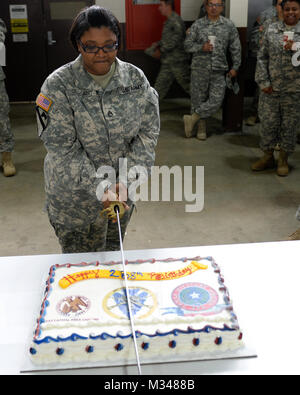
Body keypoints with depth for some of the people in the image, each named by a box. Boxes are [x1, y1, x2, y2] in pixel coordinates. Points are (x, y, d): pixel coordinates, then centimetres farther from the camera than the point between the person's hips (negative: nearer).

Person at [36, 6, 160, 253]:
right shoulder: (58, 85, -15)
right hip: (74, 197, -3)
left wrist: (124, 181, -18)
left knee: (114, 252, 22)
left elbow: (148, 132, -6)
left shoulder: (136, 78, -5)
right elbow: (62, 149, -17)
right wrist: (100, 189, -24)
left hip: (121, 191, 3)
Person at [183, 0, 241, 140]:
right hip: (199, 69, 0)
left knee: (216, 101, -8)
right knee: (198, 99, 5)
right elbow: (187, 45, 3)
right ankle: (201, 127, 20)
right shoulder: (198, 24, 2)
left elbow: (235, 48, 9)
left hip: (218, 71, 1)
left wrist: (235, 67, 6)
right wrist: (201, 47, -14)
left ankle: (192, 118, 7)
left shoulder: (229, 25, 5)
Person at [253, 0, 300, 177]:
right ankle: (268, 157, 25)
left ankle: (283, 160, 23)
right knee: (268, 123, 8)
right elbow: (262, 57, 4)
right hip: (270, 88, 1)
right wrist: (263, 81, -3)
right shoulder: (272, 30, 4)